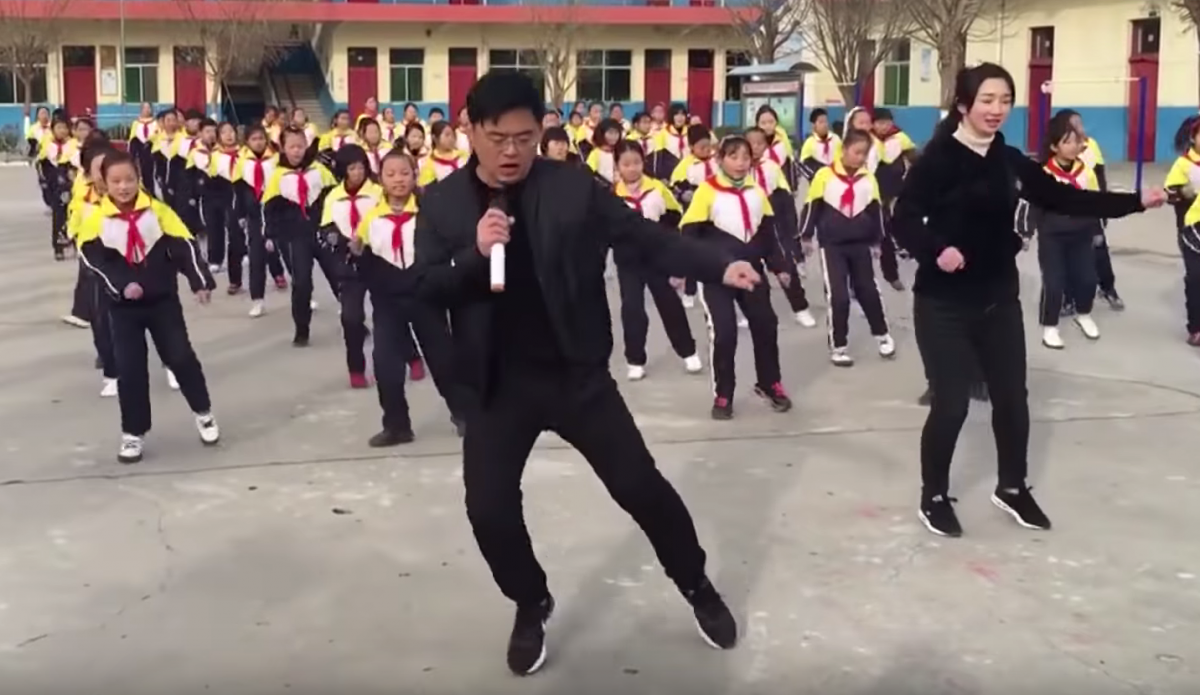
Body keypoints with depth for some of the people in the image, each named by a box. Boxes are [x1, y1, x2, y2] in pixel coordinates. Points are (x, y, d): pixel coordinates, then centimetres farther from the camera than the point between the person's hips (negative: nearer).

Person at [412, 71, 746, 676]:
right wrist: (473, 254, -24)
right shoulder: (442, 204, -1)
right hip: (498, 384, 1)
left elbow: (644, 237, -7)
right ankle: (532, 605, 28)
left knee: (641, 486, 4)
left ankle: (697, 587, 28)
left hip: (577, 373, -1)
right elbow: (421, 289, -6)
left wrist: (719, 268, -19)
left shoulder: (573, 186, -5)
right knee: (489, 508, -1)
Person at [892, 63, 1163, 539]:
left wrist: (1135, 202, 4)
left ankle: (1012, 488, 34)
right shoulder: (938, 158, -13)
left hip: (999, 298, 6)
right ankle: (934, 496, 19)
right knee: (951, 403, -3)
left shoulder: (1010, 161, 6)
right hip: (944, 303, -6)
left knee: (1012, 396, 13)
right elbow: (905, 217, -18)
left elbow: (1061, 198, 8)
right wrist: (935, 250, -36)